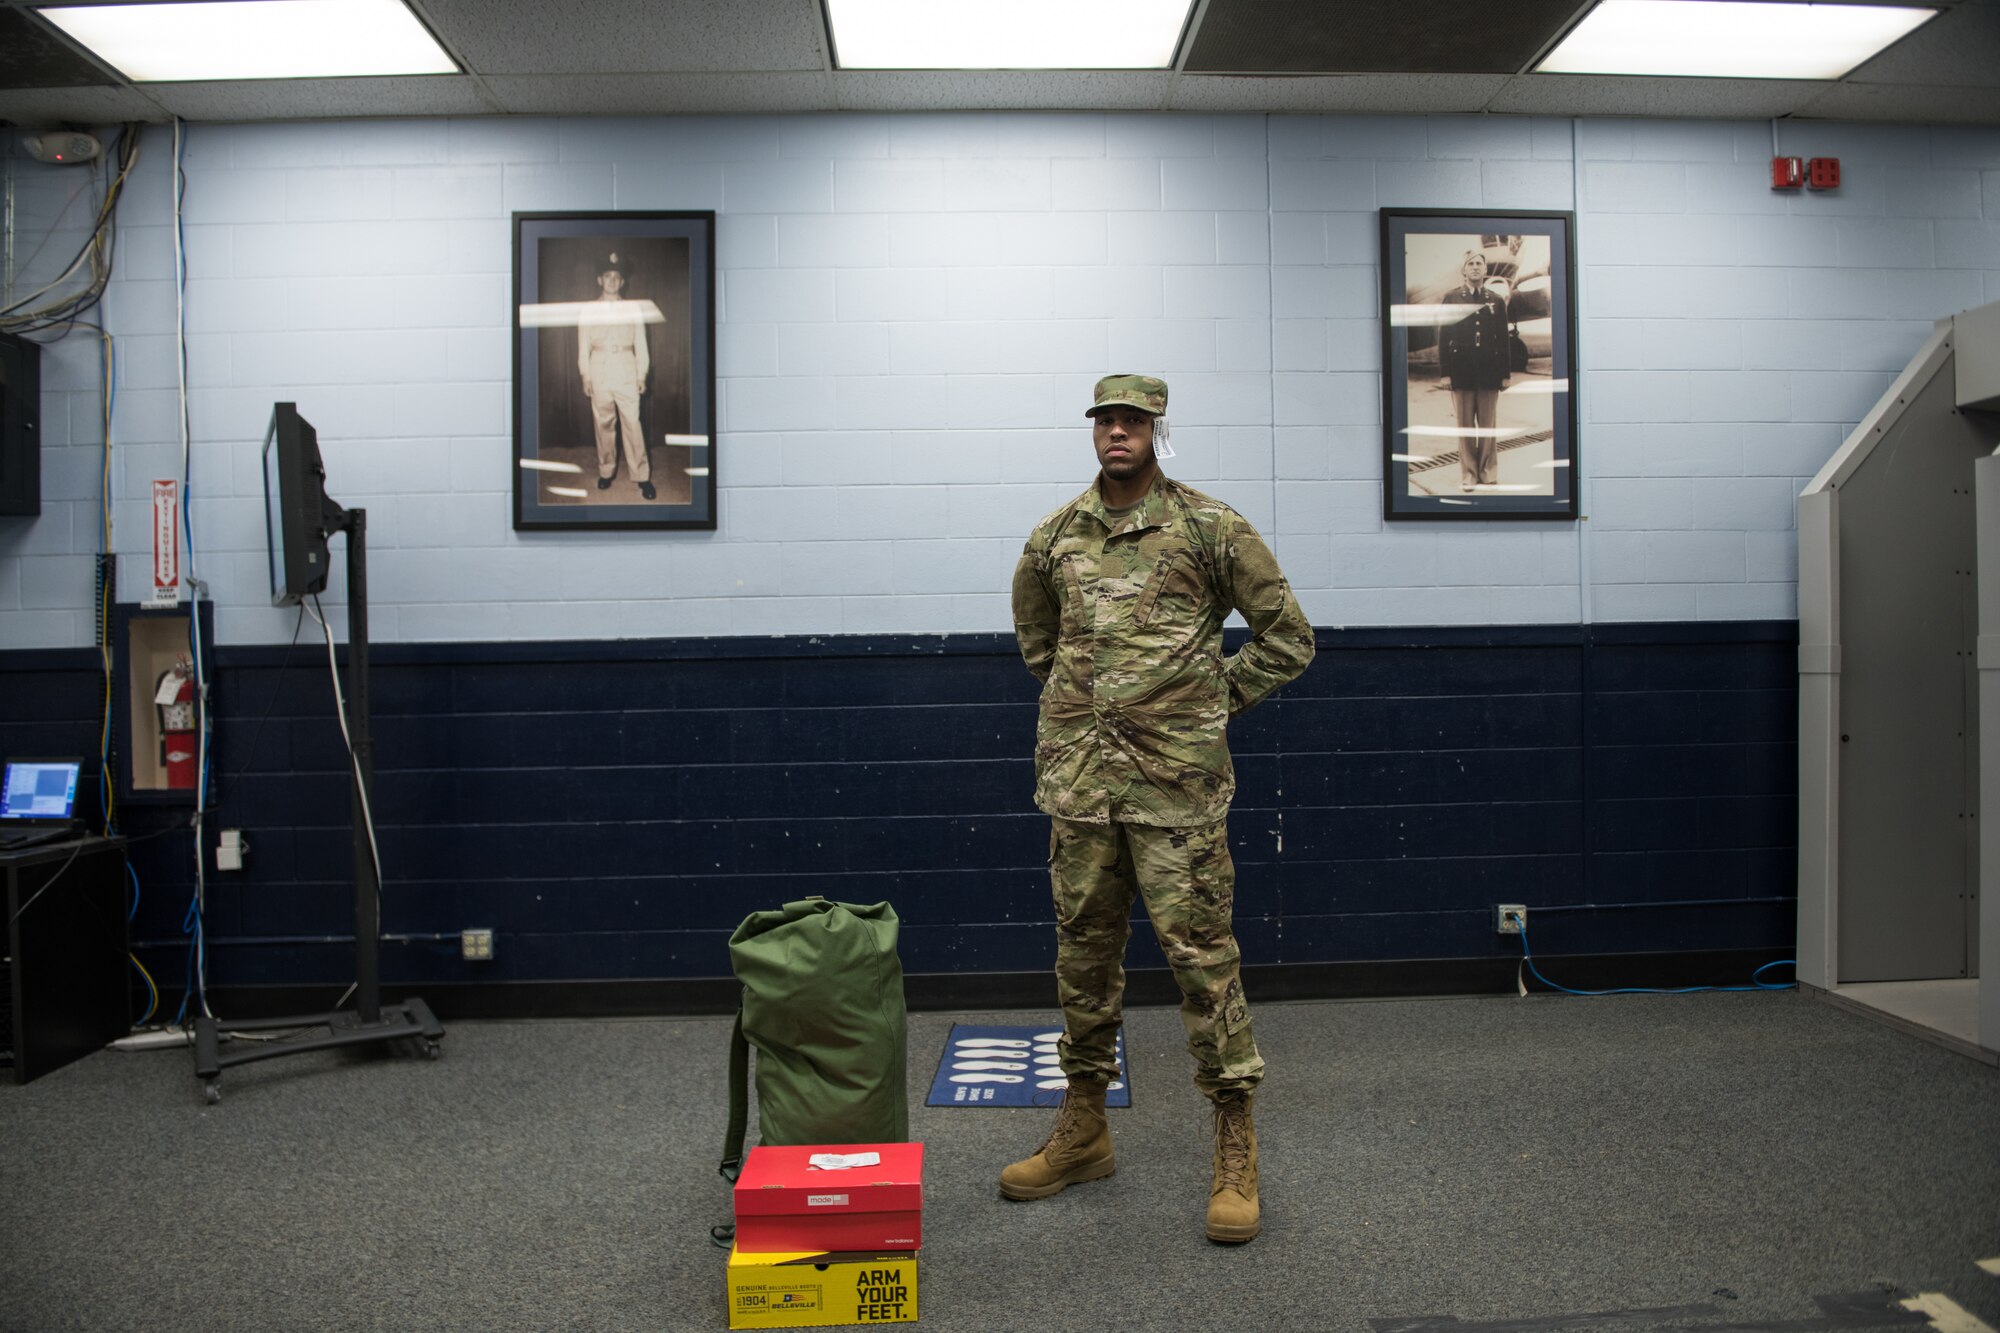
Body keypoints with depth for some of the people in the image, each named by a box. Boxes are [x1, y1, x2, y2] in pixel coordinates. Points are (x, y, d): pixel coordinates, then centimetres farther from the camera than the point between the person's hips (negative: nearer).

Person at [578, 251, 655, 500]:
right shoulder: (589, 310, 8)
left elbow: (641, 345, 7)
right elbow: (583, 347, 7)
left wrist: (642, 375, 1)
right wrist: (585, 377, 1)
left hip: (626, 371, -1)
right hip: (599, 371, 1)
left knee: (632, 423, -7)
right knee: (603, 423, 4)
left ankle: (642, 477, -7)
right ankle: (606, 472, 14)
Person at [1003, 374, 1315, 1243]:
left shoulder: (1209, 527, -3)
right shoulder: (1055, 537, 9)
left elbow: (1289, 637, 2)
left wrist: (1218, 699, 1)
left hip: (1176, 781, -4)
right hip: (1077, 779, 4)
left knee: (1200, 952, -2)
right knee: (1083, 951, 12)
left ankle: (1236, 1146, 11)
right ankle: (1082, 1129, 26)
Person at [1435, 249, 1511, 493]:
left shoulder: (1496, 300, 6)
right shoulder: (1451, 298, 2)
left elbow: (1504, 338, 6)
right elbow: (1443, 336, 1)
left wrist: (1505, 372, 3)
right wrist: (1445, 371, -5)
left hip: (1489, 370, 1)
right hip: (1462, 370, -1)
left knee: (1488, 424, 5)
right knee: (1465, 424, 3)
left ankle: (1488, 472, 15)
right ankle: (1468, 474, 10)